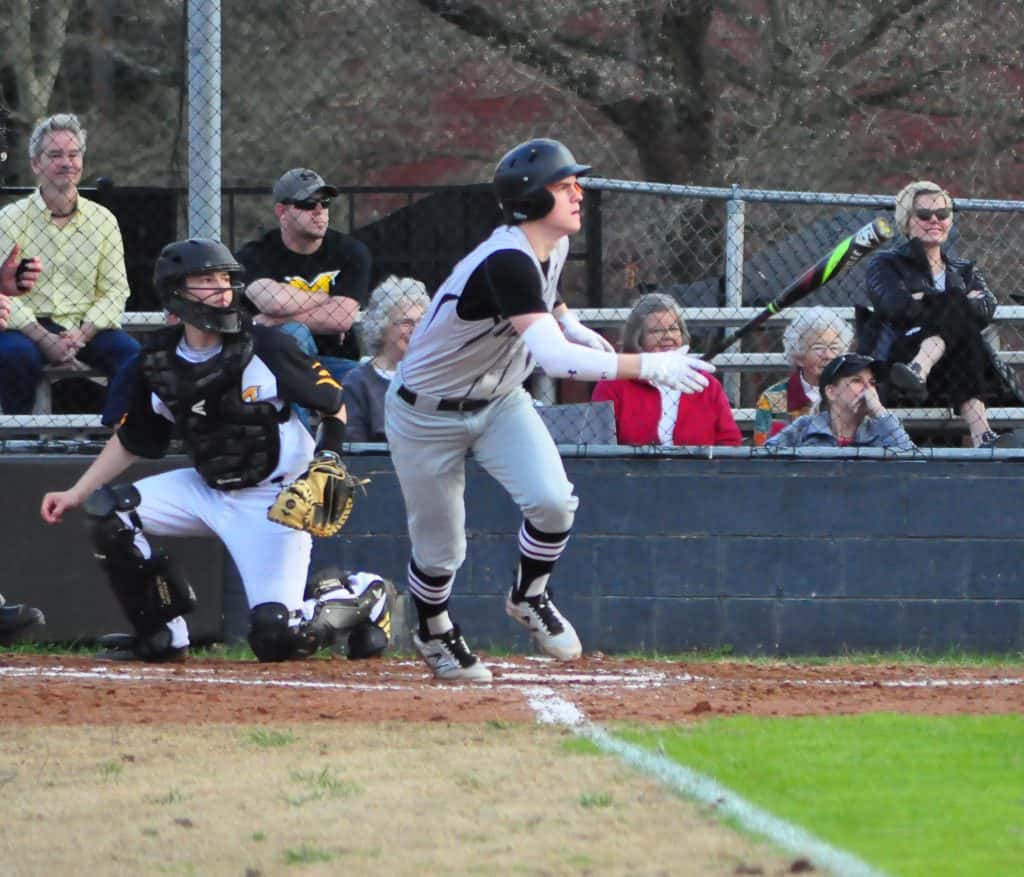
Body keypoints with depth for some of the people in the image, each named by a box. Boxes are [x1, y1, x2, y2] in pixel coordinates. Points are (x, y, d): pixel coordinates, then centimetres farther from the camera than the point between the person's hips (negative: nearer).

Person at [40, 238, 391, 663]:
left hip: (273, 499, -5)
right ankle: (162, 636, -1)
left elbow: (333, 403, -5)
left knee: (274, 638, -15)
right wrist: (75, 495, 5)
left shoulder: (266, 348, -16)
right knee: (106, 510, -12)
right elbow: (131, 441, 10)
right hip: (204, 489, 5)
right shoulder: (158, 362, -3)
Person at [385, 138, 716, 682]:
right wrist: (646, 367, -47)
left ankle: (528, 597, 10)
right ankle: (434, 633, 34)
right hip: (428, 412, -7)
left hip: (500, 399, 7)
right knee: (440, 550, 2)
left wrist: (569, 323, -2)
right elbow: (553, 357, -45)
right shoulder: (506, 262, -34)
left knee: (552, 500, -18)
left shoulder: (554, 245, -6)